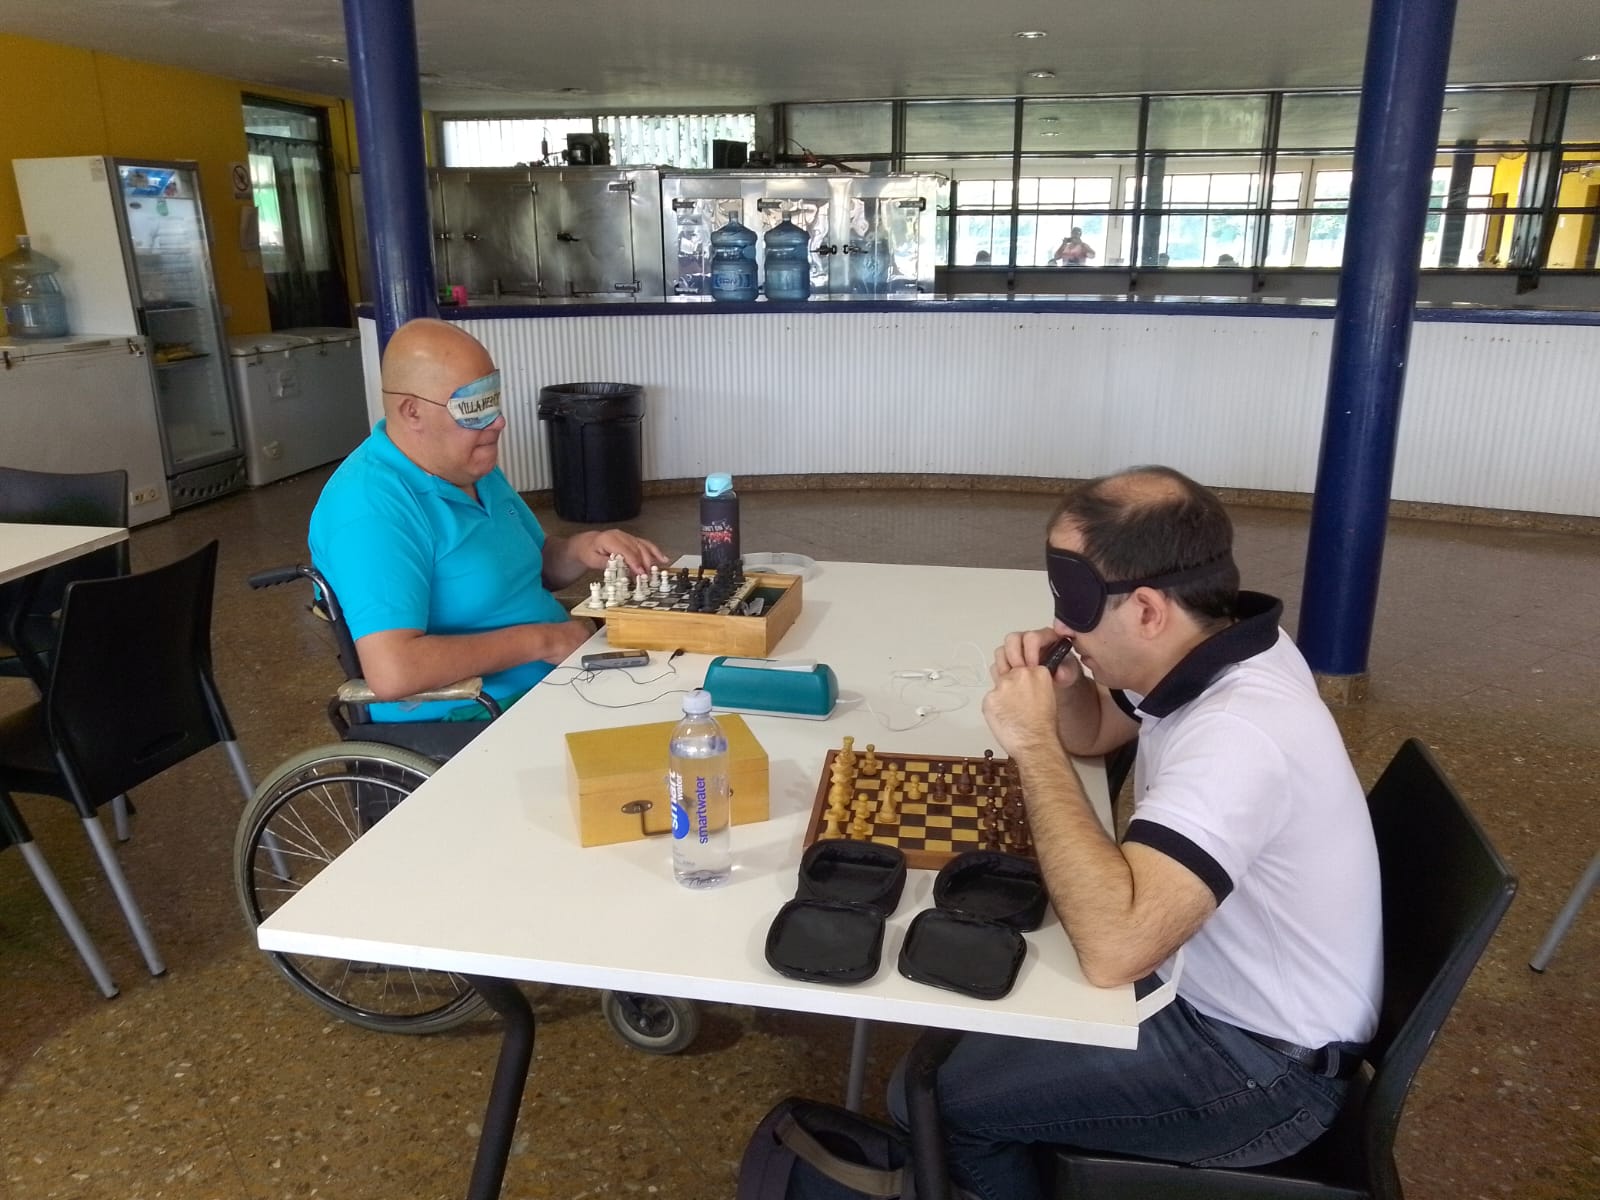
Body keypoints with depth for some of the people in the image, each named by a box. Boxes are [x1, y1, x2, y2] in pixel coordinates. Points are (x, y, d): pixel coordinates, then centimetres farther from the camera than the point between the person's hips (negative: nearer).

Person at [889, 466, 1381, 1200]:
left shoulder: (1238, 736, -35)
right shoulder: (1218, 650, -6)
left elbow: (1112, 946, -44)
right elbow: (1094, 731, 12)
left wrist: (1033, 744, -34)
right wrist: (1060, 686, -12)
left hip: (1257, 1063, -8)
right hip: (1211, 982, 9)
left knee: (933, 1095, -6)